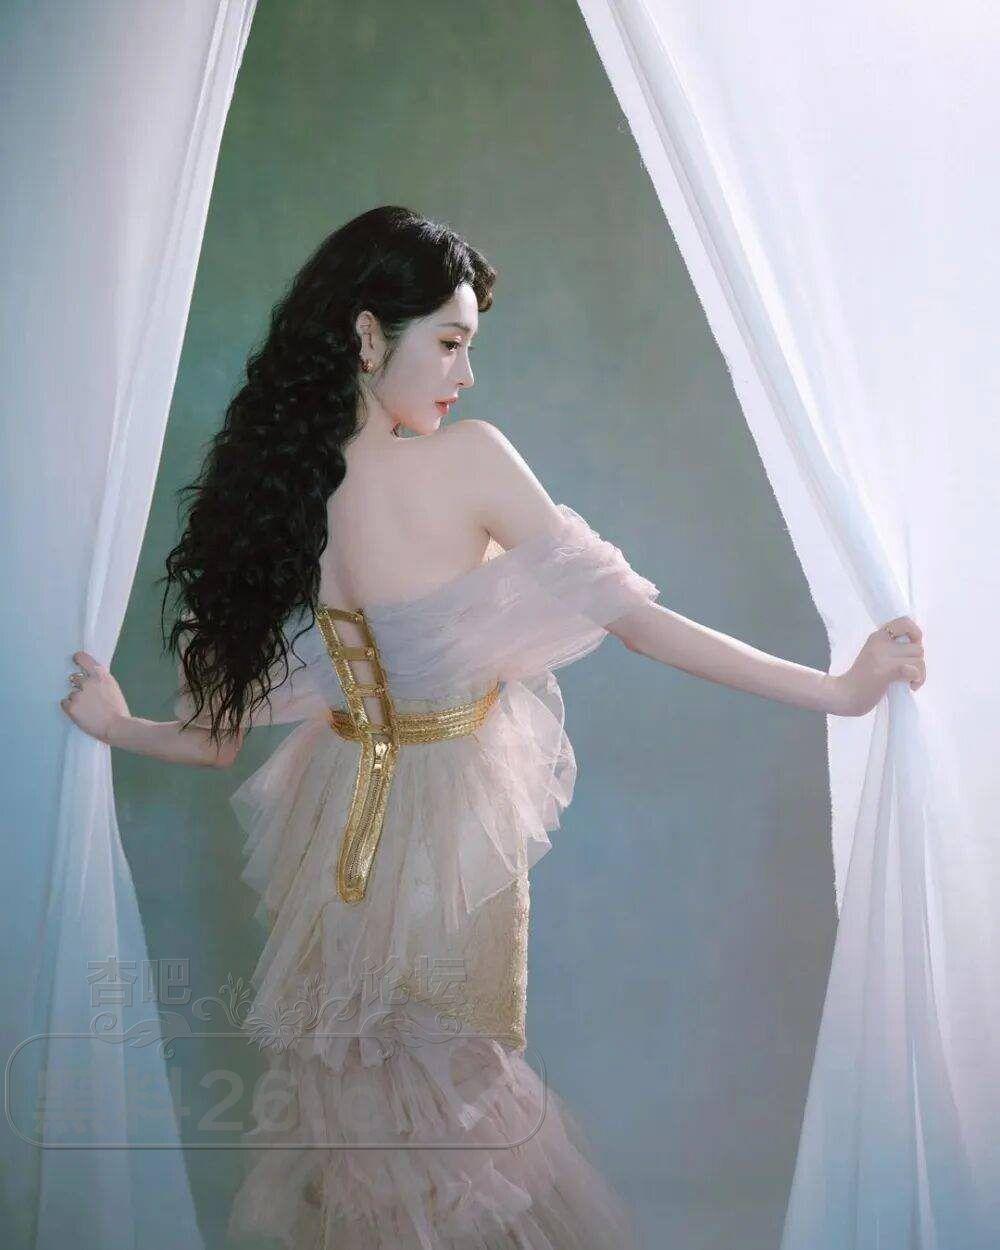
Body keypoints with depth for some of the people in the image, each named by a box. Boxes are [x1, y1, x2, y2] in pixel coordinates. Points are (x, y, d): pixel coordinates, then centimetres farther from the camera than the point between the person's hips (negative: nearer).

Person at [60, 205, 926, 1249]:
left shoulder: (264, 496, -9)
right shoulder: (466, 460, -22)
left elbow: (220, 738, -5)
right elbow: (621, 614, -21)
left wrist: (118, 728, 16)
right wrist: (836, 691, -16)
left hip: (334, 822, 5)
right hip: (449, 825, -4)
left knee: (351, 1089, 24)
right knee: (456, 1096, 17)